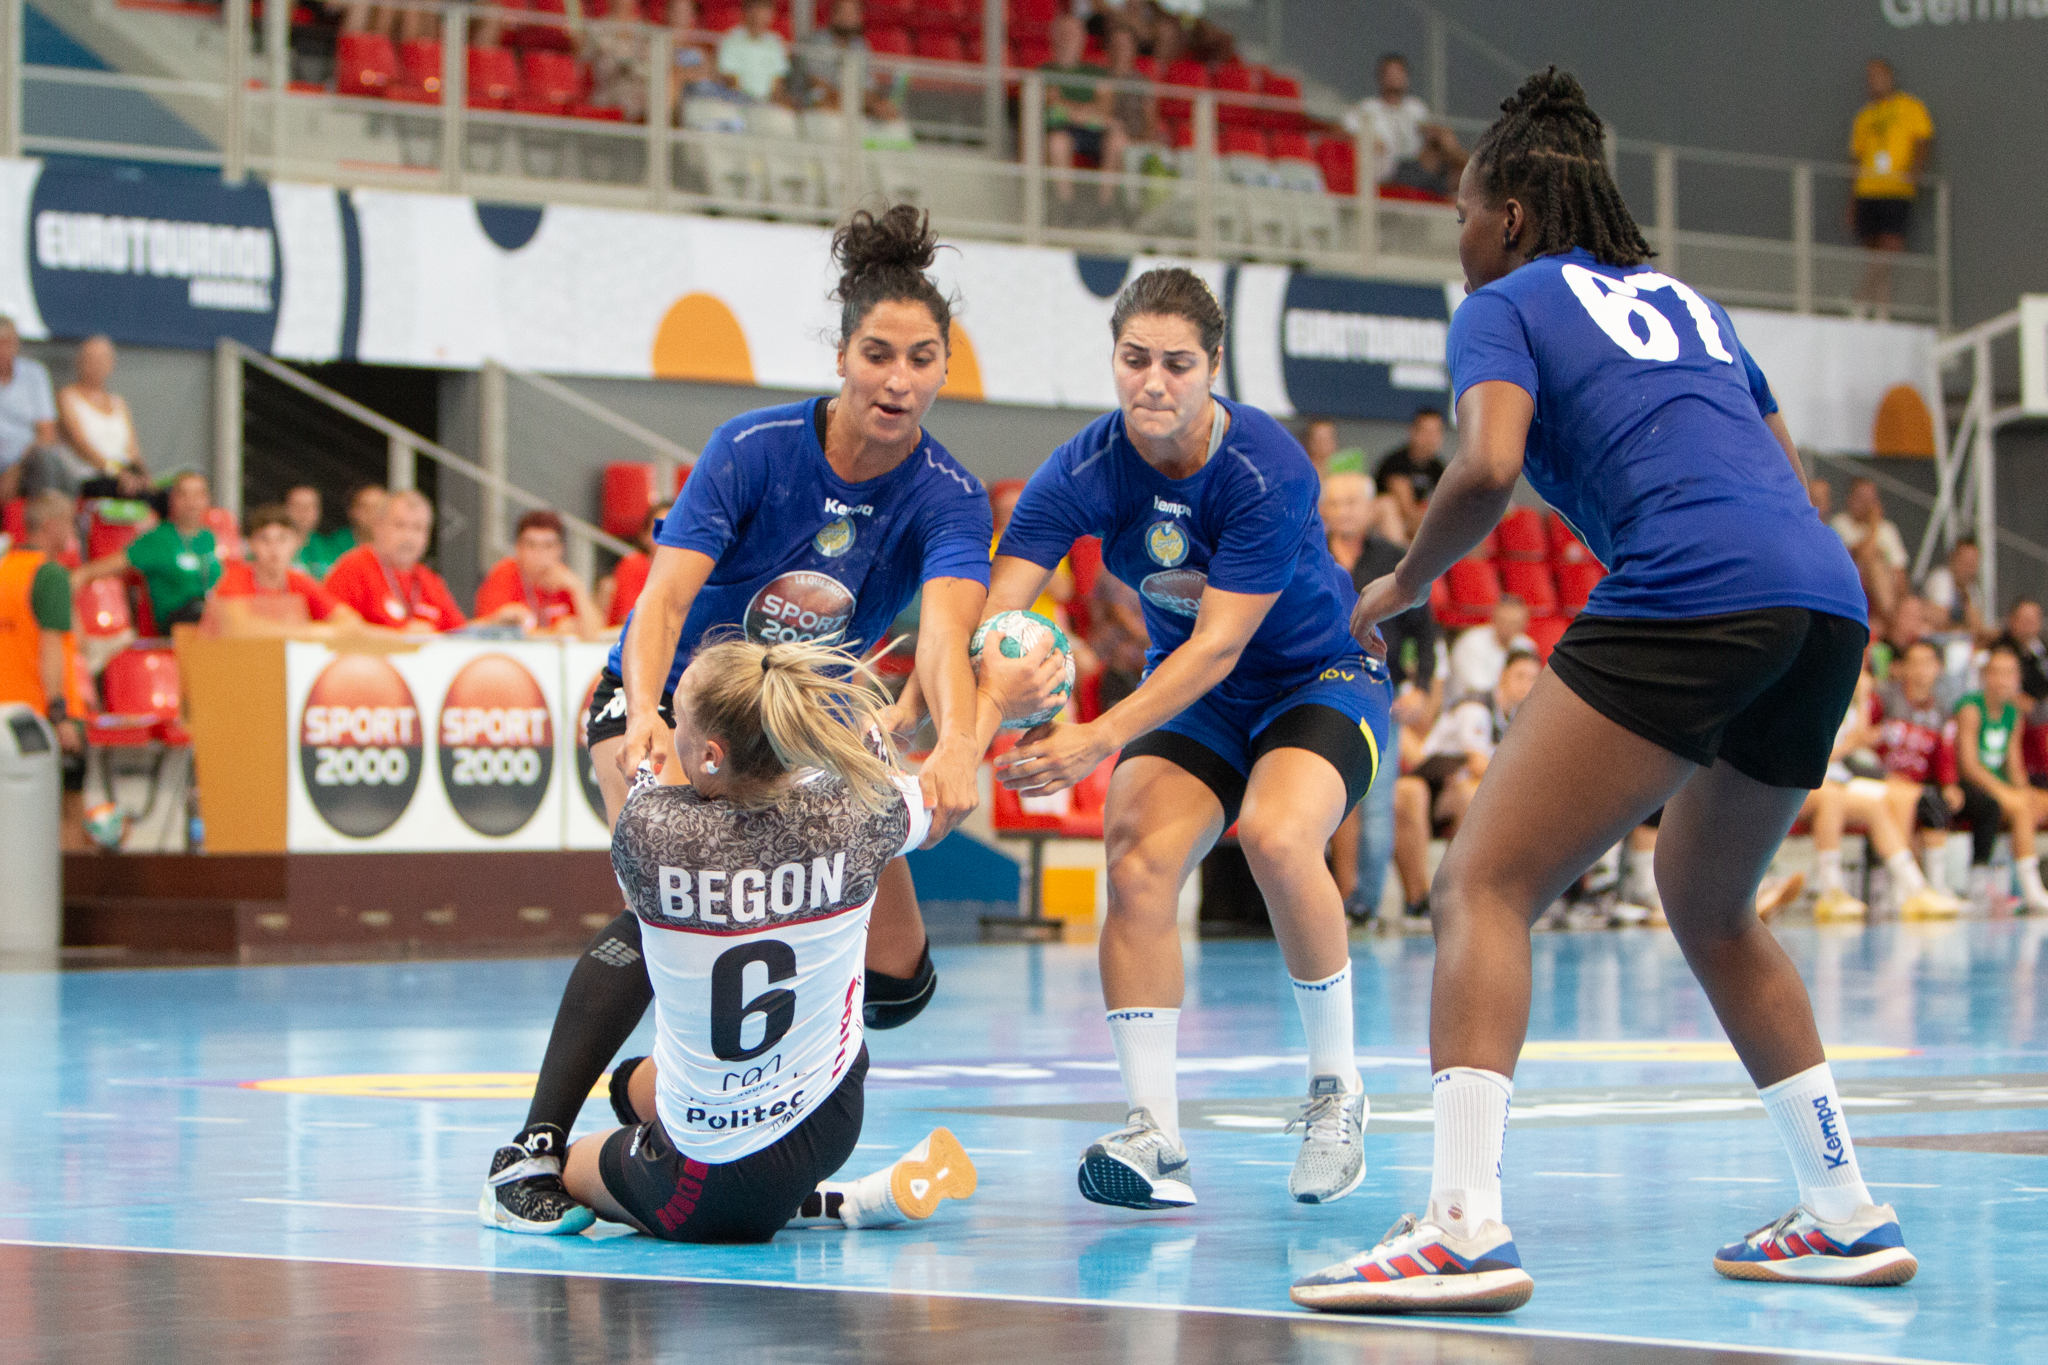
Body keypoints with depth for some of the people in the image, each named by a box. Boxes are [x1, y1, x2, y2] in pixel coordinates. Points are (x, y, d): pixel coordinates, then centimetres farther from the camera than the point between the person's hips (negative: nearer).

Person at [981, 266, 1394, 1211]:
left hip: (1318, 680, -4)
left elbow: (1220, 645, -30)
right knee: (1137, 860, -21)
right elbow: (990, 617, -26)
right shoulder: (1082, 474, -18)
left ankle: (1335, 1093, -12)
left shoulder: (1269, 471, -28)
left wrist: (1099, 740, -42)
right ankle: (1156, 1139, -17)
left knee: (1276, 835, -31)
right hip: (1189, 694, 4)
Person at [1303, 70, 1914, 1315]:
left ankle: (1466, 1224, -23)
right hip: (1830, 603, 7)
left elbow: (1487, 469, -8)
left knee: (1484, 888, -7)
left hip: (1689, 596, -7)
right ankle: (1848, 1213, 25)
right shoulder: (1690, 304, 30)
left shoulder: (1507, 304, 10)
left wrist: (1404, 585, 7)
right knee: (1710, 907, 27)